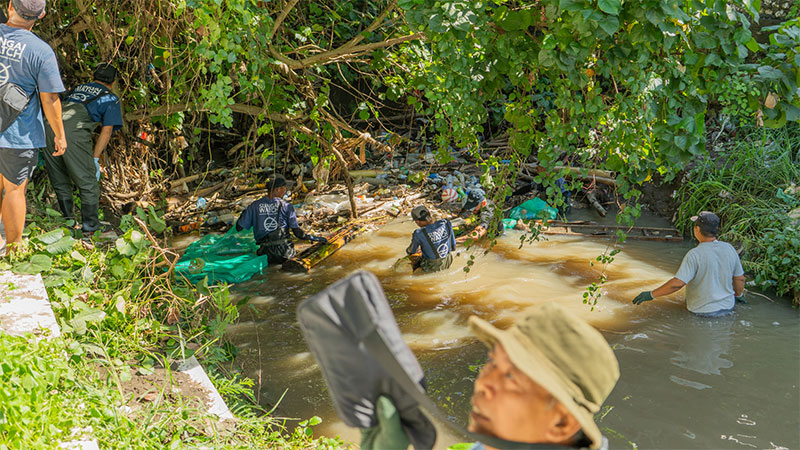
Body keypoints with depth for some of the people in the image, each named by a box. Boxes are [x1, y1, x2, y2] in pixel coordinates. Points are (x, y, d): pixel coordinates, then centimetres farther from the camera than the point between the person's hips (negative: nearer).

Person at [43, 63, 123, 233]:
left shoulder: (78, 89, 32)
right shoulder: (111, 99, 17)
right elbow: (106, 131, 8)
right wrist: (95, 159, 8)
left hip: (50, 125, 6)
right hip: (74, 132, -6)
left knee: (59, 181, 17)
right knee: (87, 182, 5)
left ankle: (68, 219, 26)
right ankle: (90, 224, 9)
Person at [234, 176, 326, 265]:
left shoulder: (255, 206, 1)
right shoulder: (286, 206, -4)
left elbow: (239, 228, 8)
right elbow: (297, 232, -6)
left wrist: (244, 212, 26)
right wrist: (312, 238, 11)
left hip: (266, 254, 2)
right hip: (284, 251, -2)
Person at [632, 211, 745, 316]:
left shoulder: (694, 255, -23)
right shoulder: (729, 249, -7)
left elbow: (677, 283, -28)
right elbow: (740, 279, 3)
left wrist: (651, 294, -20)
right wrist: (738, 295, 23)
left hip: (702, 310, -5)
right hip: (727, 306, 5)